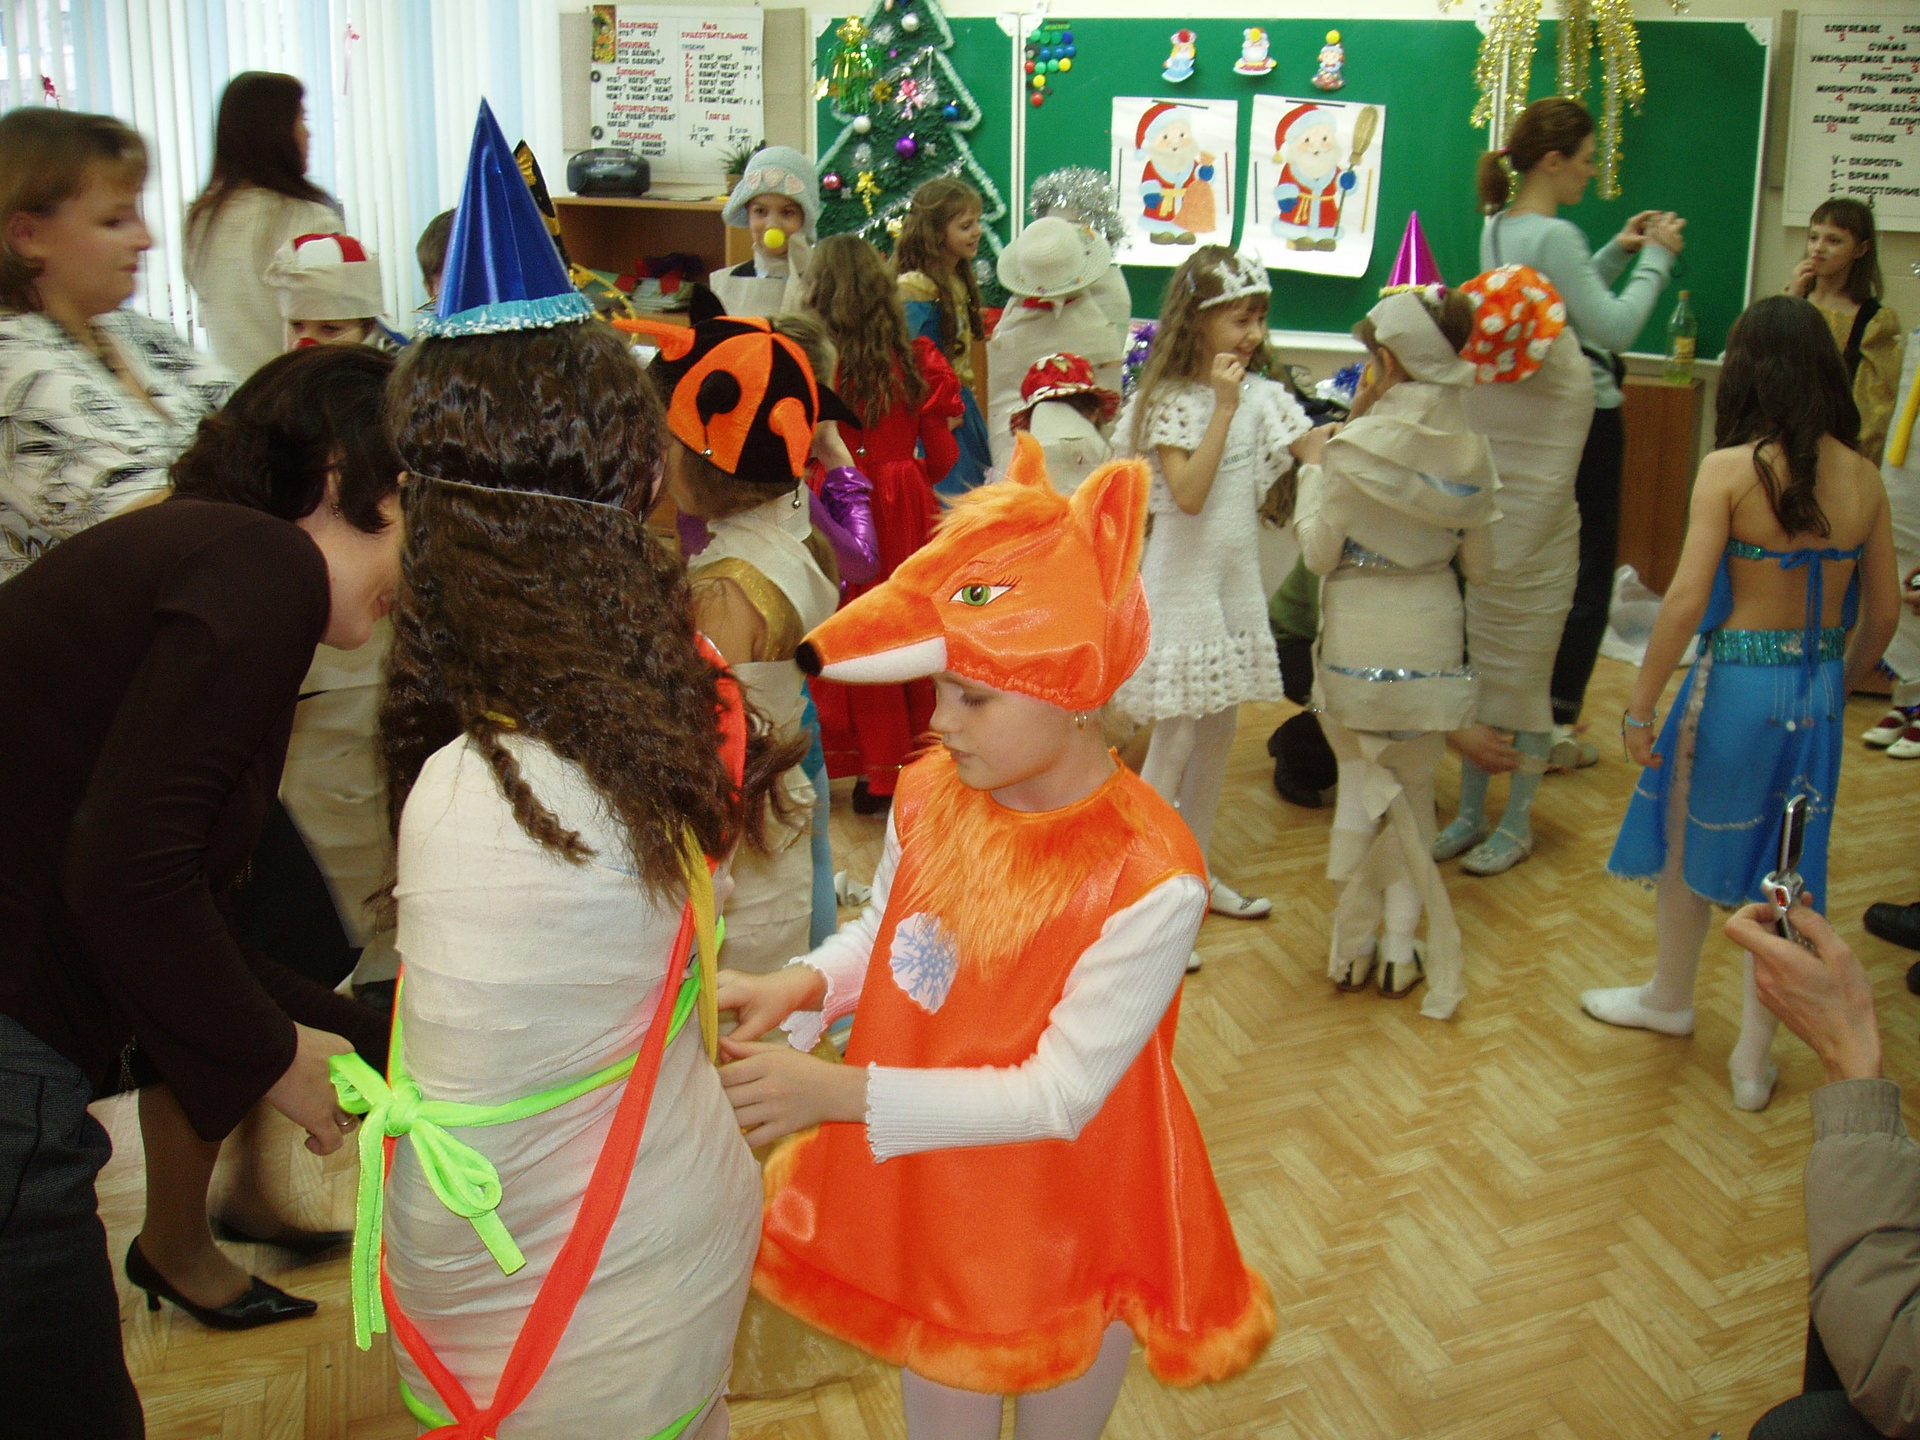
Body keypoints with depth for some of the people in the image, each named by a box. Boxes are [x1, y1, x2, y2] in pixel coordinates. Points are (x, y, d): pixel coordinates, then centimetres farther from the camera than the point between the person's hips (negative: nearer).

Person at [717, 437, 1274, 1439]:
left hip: (1063, 1235, -4)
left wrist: (841, 1092, -30)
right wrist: (803, 987, -14)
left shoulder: (1148, 881, -30)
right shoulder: (927, 795, -13)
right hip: (923, 1207, 4)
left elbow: (1059, 1095, -25)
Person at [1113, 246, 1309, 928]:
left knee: (1219, 731, 13)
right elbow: (1189, 494, -23)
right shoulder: (1169, 401, -11)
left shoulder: (1260, 394, 5)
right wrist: (1222, 407, -21)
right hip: (1183, 581, -6)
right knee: (1175, 738, -2)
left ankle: (1194, 871, 27)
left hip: (1238, 579, 6)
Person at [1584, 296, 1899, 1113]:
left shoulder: (1730, 470, -15)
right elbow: (1883, 611, 6)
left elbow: (1687, 601, -19)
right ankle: (1754, 1059, 22)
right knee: (1782, 870, 14)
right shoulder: (1862, 479, -1)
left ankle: (1670, 999, 40)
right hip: (1817, 689, 4)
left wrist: (1640, 707, -11)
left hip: (1736, 683, -4)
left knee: (1686, 842, 19)